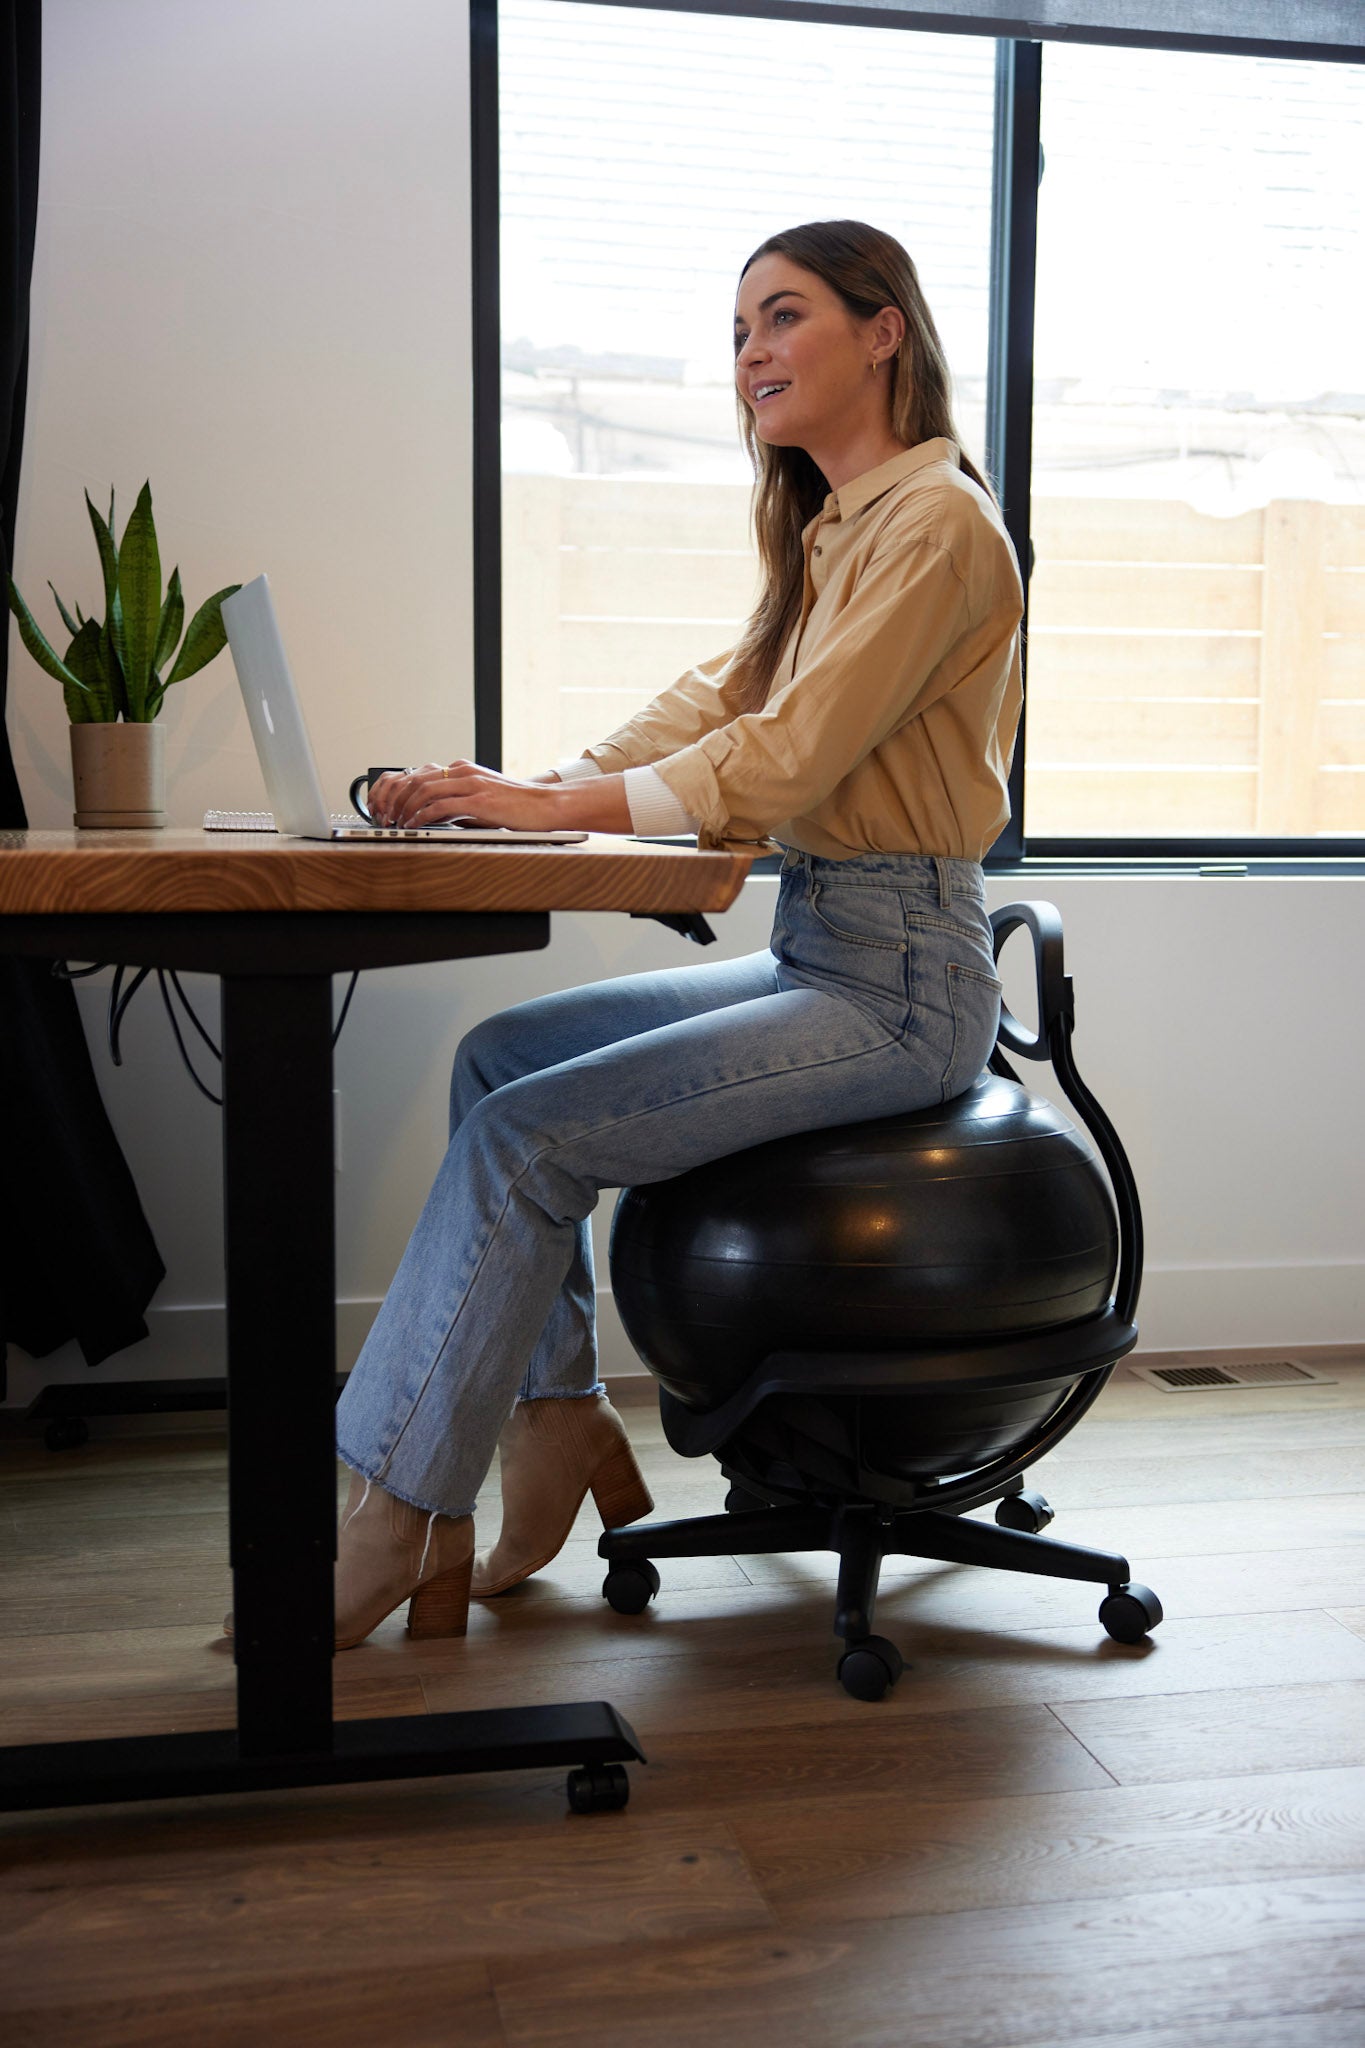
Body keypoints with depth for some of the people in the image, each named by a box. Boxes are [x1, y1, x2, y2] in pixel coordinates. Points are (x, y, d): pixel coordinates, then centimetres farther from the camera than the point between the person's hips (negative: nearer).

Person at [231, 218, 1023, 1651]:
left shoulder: (936, 524, -11)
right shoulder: (832, 534, 19)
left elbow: (782, 759, -19)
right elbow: (711, 705, 13)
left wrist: (542, 805, -19)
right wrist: (522, 789, 0)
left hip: (900, 985, -9)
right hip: (814, 955, 9)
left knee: (524, 1134, -16)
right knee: (502, 1051, 2)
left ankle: (383, 1527, -6)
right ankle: (558, 1430, 6)